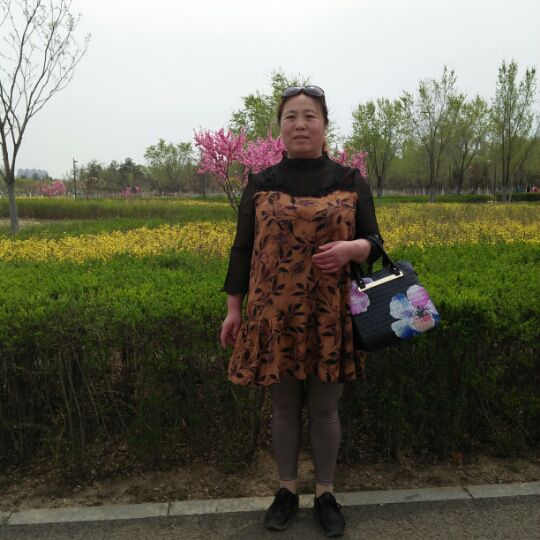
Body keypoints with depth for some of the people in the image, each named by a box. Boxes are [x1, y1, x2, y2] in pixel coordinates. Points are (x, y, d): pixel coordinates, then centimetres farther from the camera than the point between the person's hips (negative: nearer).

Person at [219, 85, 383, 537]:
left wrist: (351, 248, -19)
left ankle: (326, 493, 31)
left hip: (330, 317, 0)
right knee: (284, 407, 13)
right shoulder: (260, 185, 4)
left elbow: (375, 244, 4)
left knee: (325, 409, 11)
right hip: (274, 316, 1)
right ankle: (287, 489, 33)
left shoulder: (351, 182, 3)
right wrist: (233, 308, 3)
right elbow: (243, 250, 6)